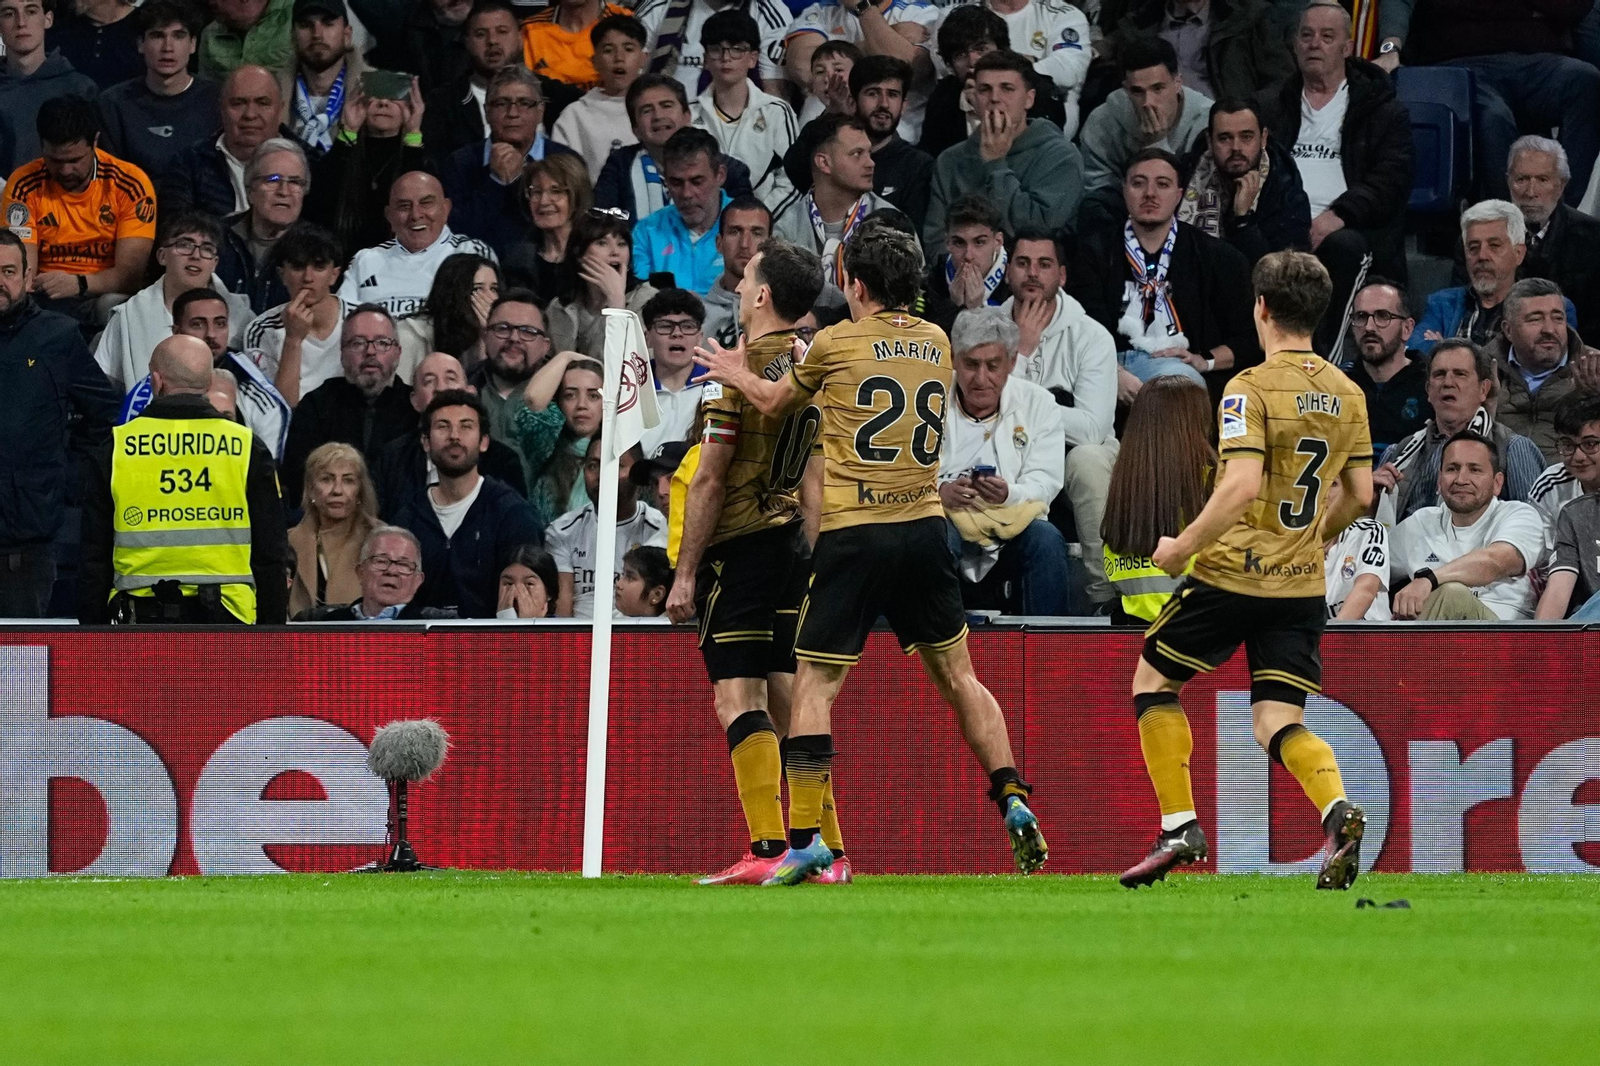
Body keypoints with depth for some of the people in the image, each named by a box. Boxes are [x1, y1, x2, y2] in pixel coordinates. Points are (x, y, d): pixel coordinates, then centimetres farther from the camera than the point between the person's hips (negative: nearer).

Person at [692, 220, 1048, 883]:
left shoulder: (836, 344, -3)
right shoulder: (936, 344, 11)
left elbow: (775, 402, 14)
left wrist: (740, 376, 36)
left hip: (854, 531, -4)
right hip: (924, 524, 5)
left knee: (814, 685, -1)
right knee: (956, 674, 15)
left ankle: (805, 841, -8)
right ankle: (1013, 802, 5)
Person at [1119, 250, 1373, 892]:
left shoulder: (1251, 389, -12)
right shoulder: (1347, 395, 8)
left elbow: (1243, 486, -22)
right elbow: (1360, 495, 11)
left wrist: (1181, 547, -12)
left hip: (1232, 574, -6)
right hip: (1302, 585, 6)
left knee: (1153, 679, 14)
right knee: (1278, 722, 5)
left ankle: (1179, 827, 7)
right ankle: (1337, 811, -25)